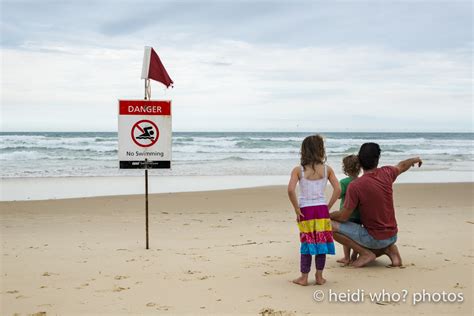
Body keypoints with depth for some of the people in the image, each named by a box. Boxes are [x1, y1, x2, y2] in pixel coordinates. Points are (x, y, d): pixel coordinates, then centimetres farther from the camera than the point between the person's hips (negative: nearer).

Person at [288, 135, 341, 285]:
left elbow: (290, 190, -15)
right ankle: (319, 276, 16)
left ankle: (304, 277, 13)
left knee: (307, 243, 7)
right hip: (322, 210, 1)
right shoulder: (327, 169, 2)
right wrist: (328, 207, 4)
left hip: (305, 210, -1)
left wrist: (297, 209, -6)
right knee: (321, 242, 10)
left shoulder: (298, 170, -3)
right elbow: (338, 189, -4)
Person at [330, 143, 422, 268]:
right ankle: (389, 249, 6)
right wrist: (416, 159, 40)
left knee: (330, 226, -11)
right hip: (392, 236, 7)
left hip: (374, 238, -7)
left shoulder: (355, 186, -22)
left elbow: (343, 217, -17)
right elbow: (402, 166, 18)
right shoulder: (386, 173, -6)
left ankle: (366, 253, -7)